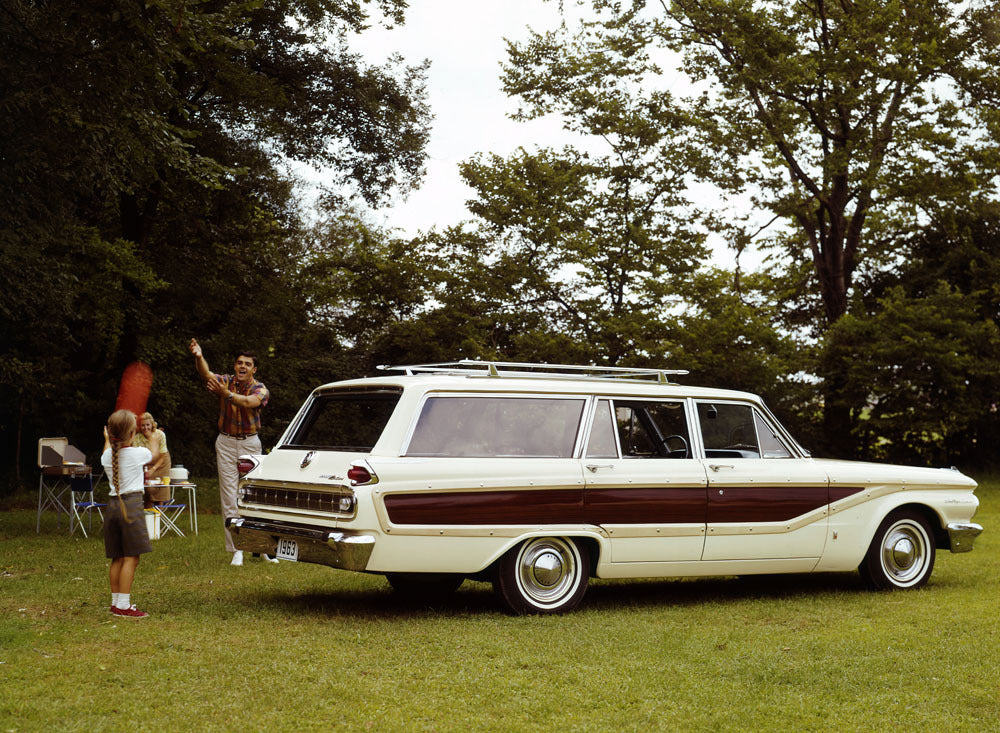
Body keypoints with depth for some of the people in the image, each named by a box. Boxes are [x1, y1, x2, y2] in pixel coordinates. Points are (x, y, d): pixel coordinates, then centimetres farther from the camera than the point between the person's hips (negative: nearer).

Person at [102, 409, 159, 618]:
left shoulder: (107, 456, 6)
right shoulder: (137, 453, -8)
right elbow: (155, 454, 15)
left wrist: (108, 440, 51)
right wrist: (153, 438, 35)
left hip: (113, 505, 6)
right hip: (132, 505, -6)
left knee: (117, 558, 13)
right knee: (131, 558, -5)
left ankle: (116, 602, 18)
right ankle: (123, 605, -7)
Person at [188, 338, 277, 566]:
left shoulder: (260, 389, -5)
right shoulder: (225, 381, 0)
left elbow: (247, 403, -27)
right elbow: (206, 374, -22)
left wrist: (226, 394, -47)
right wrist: (199, 357, -44)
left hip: (250, 443, -1)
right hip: (226, 443, 1)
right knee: (229, 496, -2)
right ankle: (237, 549, 1)